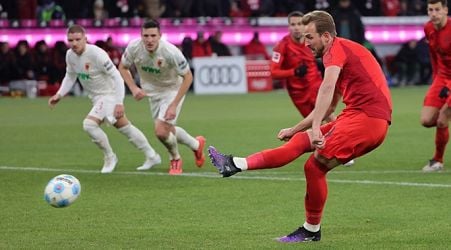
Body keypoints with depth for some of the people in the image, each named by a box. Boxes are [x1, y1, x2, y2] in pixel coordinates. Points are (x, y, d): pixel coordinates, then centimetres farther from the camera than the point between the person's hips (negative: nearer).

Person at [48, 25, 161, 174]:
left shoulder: (97, 54, -28)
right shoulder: (70, 55, -6)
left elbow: (117, 77, -24)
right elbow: (70, 77, 11)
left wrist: (119, 103, -27)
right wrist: (59, 95, -4)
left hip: (109, 94, -9)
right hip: (96, 97, 9)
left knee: (89, 124, -23)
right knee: (124, 127, 19)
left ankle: (110, 157, -2)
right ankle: (152, 157, 34)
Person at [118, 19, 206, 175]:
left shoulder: (171, 52, -34)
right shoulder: (134, 48, -23)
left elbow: (188, 77, -22)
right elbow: (123, 67, -2)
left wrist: (174, 105, -25)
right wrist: (133, 88, -18)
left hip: (173, 90, -5)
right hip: (152, 91, 5)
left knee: (161, 131, -18)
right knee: (168, 130, 15)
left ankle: (175, 159, 14)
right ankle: (196, 145, 45)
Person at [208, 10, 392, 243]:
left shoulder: (337, 49, -5)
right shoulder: (344, 51, 27)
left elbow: (327, 88, -25)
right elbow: (328, 107, 34)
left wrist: (316, 128, -34)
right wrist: (295, 129, 35)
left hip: (366, 117, -9)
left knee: (315, 165, -13)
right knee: (300, 141, 7)